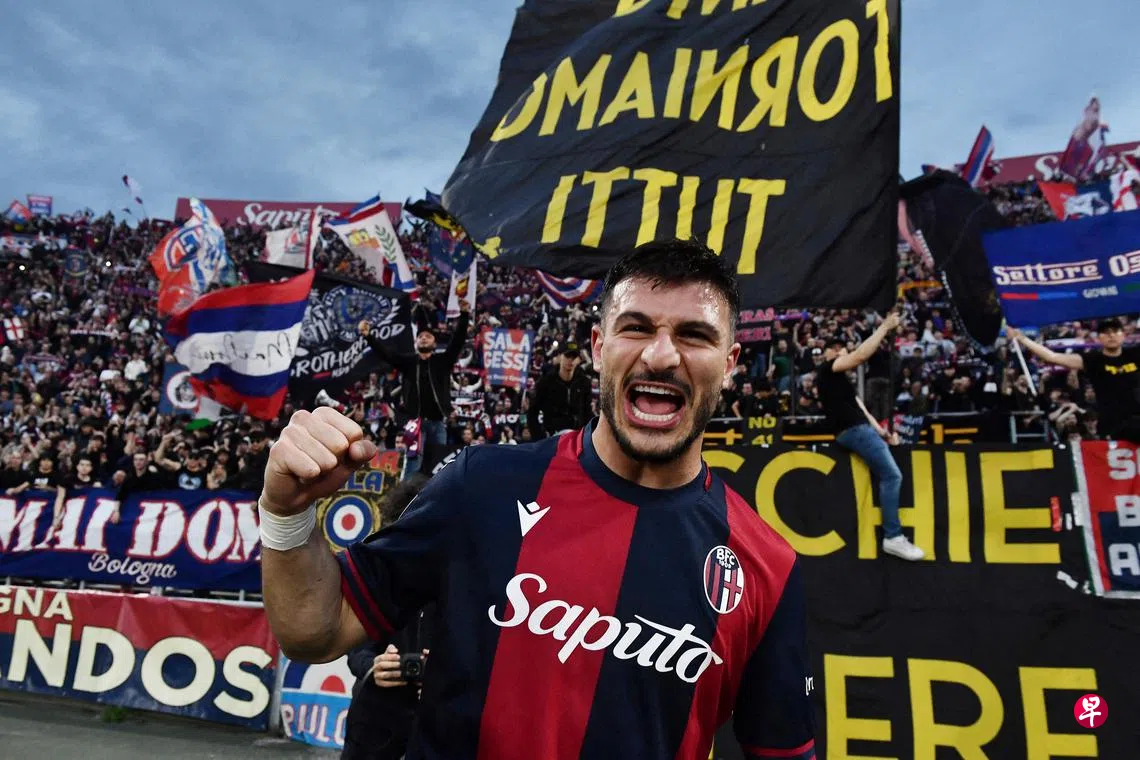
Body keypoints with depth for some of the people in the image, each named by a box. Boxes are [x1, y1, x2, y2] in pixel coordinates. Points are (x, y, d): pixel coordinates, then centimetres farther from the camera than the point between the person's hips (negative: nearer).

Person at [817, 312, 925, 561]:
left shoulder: (841, 379, 29)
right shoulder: (827, 369, 1)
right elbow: (861, 355, -14)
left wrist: (883, 433, 12)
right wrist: (885, 326, -8)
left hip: (862, 429, 10)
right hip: (853, 431, -10)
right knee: (892, 475, -16)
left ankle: (893, 532, 5)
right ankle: (893, 537, -15)